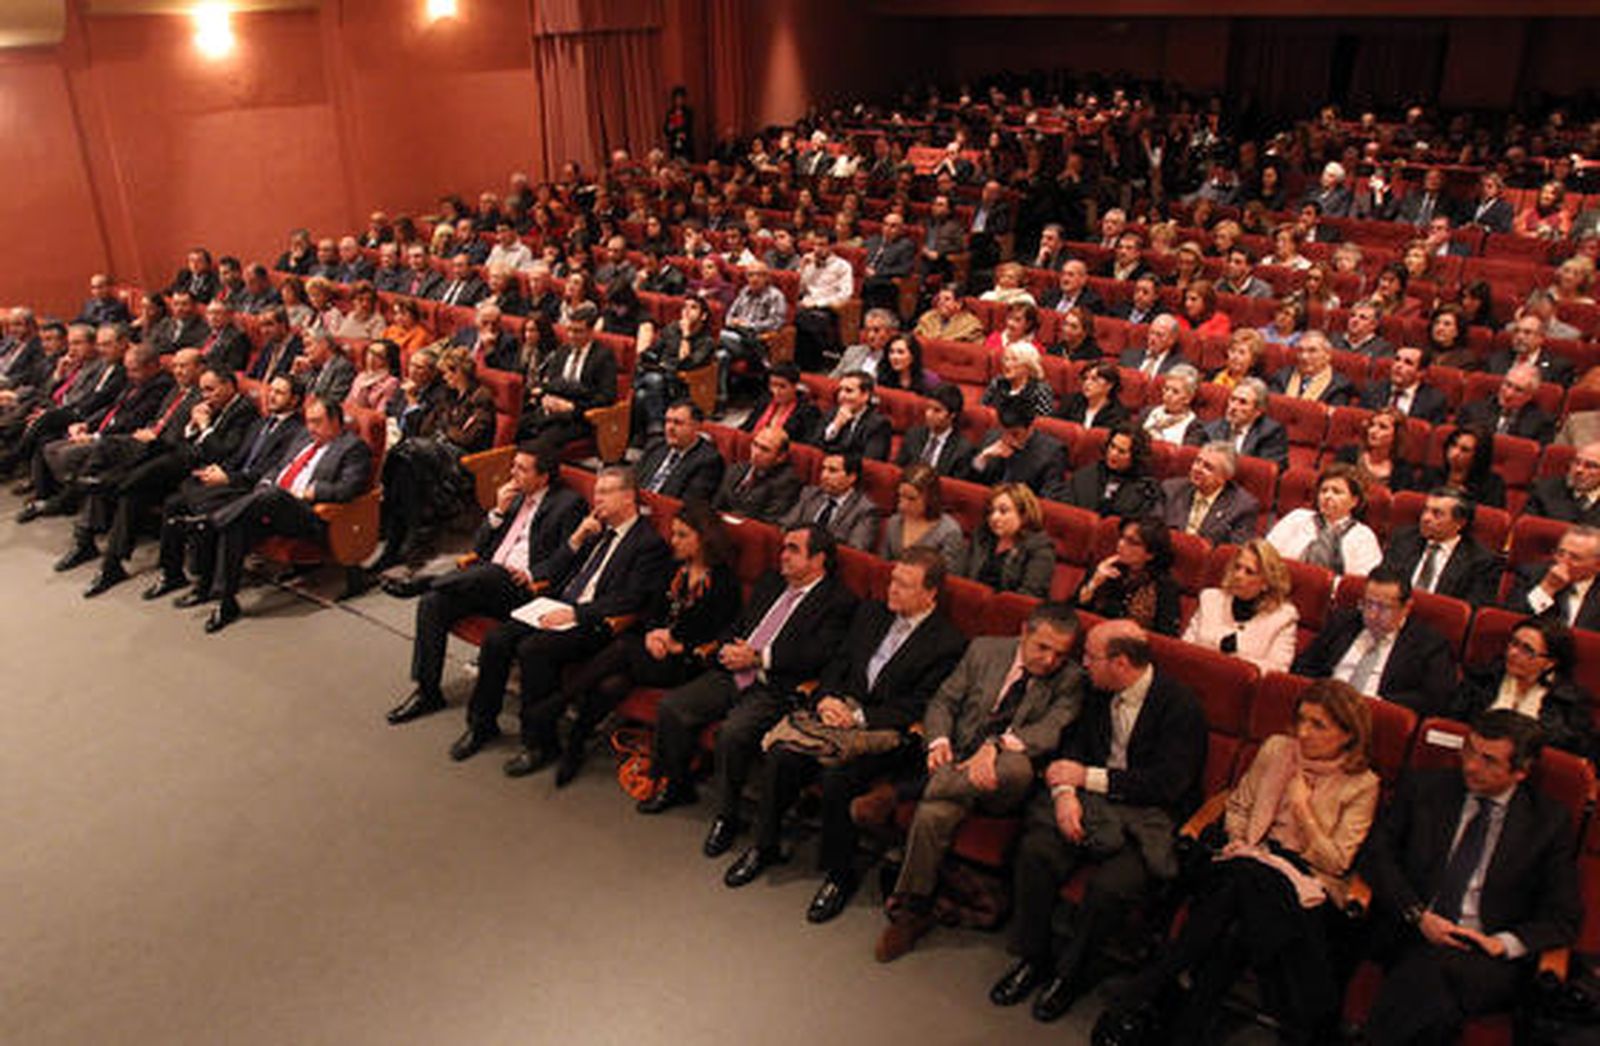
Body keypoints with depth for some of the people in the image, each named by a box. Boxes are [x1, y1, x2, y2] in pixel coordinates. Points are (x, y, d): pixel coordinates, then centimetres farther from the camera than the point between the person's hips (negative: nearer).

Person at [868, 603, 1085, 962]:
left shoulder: (1070, 681, 2)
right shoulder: (985, 650, 10)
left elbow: (1052, 731, -15)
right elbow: (944, 701, 12)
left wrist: (996, 746, -31)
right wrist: (938, 741, -10)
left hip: (1001, 783, -1)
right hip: (956, 764, 2)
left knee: (1017, 765, -39)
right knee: (933, 815, -32)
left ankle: (900, 794, -27)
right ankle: (913, 911, -11)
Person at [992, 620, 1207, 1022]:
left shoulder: (1180, 705, -12)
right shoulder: (1099, 693, 8)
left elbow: (1166, 785, -17)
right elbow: (1072, 744, 11)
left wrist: (1087, 777, -14)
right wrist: (1065, 792, -11)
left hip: (1147, 819, -5)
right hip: (1092, 805, 5)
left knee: (1110, 886, -29)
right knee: (1034, 850, -20)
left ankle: (1069, 972, -2)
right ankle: (1033, 958, -2)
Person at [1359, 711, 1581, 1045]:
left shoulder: (1550, 820, 10)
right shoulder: (1424, 788, 12)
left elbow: (1564, 918, 9)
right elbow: (1377, 851, 8)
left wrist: (1503, 943, -8)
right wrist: (1418, 915, -7)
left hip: (1485, 955, -1)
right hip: (1409, 939, 1)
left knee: (1433, 969, -36)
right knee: (1436, 1004, -34)